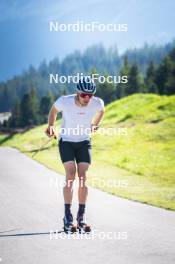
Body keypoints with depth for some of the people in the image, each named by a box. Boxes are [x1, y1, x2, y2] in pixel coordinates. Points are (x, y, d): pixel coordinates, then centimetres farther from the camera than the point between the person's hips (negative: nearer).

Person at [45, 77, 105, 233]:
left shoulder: (97, 103, -20)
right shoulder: (65, 101, -24)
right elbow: (54, 110, 1)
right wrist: (51, 126, 6)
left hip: (84, 142, 2)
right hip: (66, 141, -2)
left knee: (83, 177, -9)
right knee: (71, 175, -17)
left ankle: (81, 217, -1)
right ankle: (67, 217, -14)